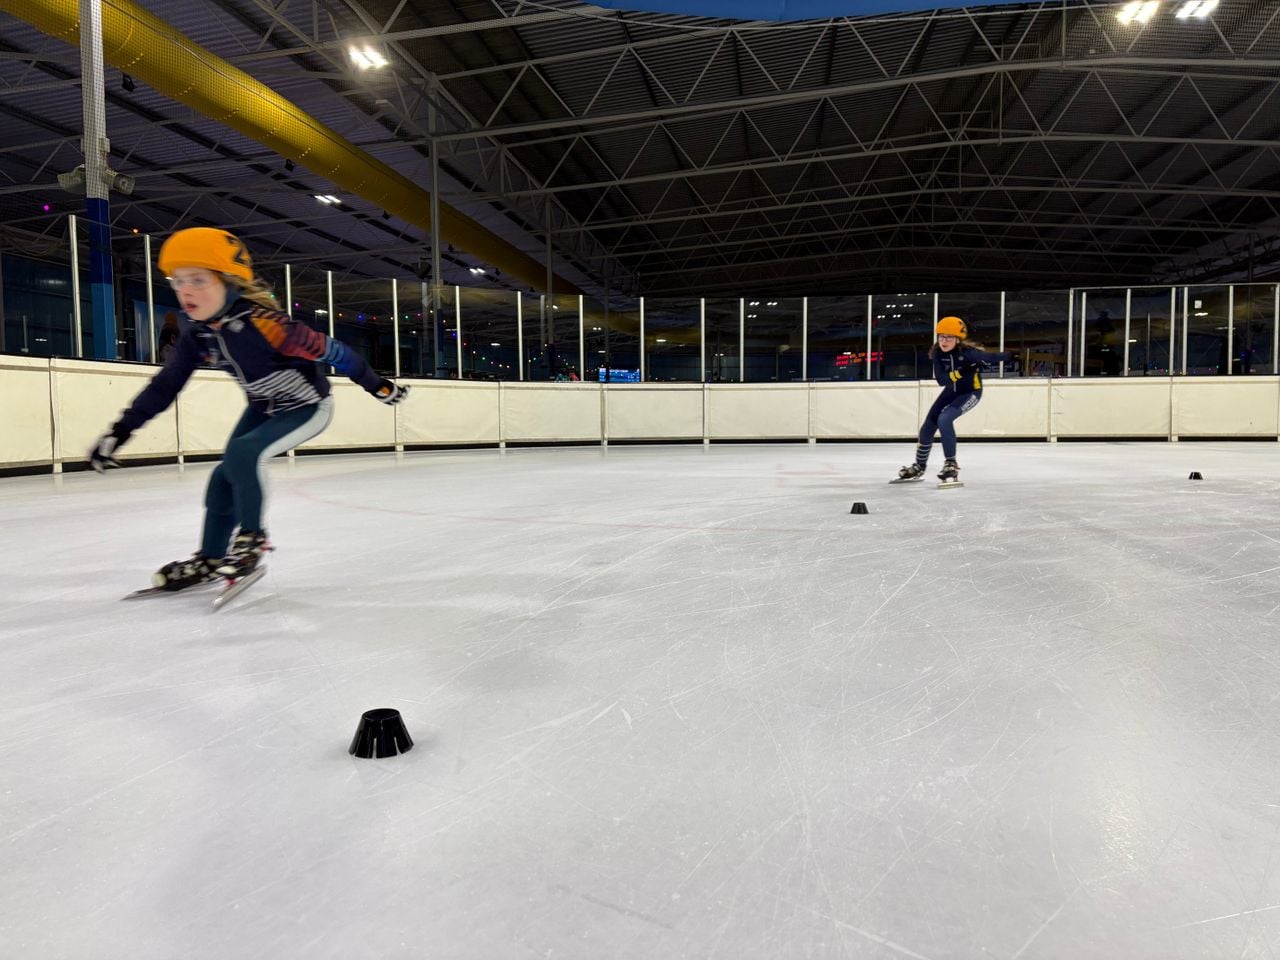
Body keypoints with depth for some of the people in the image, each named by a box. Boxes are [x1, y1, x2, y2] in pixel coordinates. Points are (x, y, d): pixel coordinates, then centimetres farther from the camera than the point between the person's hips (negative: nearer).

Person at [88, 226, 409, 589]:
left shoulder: (261, 322, -33)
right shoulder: (196, 335, -10)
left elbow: (328, 350, -25)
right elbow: (165, 384, -3)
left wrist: (377, 386, -16)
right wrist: (121, 430, -7)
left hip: (308, 407, -8)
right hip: (264, 407, 8)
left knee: (242, 455, -26)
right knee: (225, 476, 4)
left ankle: (252, 538, -5)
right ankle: (211, 559, 21)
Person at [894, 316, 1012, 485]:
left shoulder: (968, 352, -28)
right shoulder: (938, 353, -16)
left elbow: (990, 357, -34)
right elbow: (941, 380, -24)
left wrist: (1010, 355, -46)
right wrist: (959, 372, -37)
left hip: (971, 392, -6)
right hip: (952, 390, 6)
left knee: (944, 420, -26)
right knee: (928, 427, 6)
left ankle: (951, 465, -11)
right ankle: (919, 466, 26)